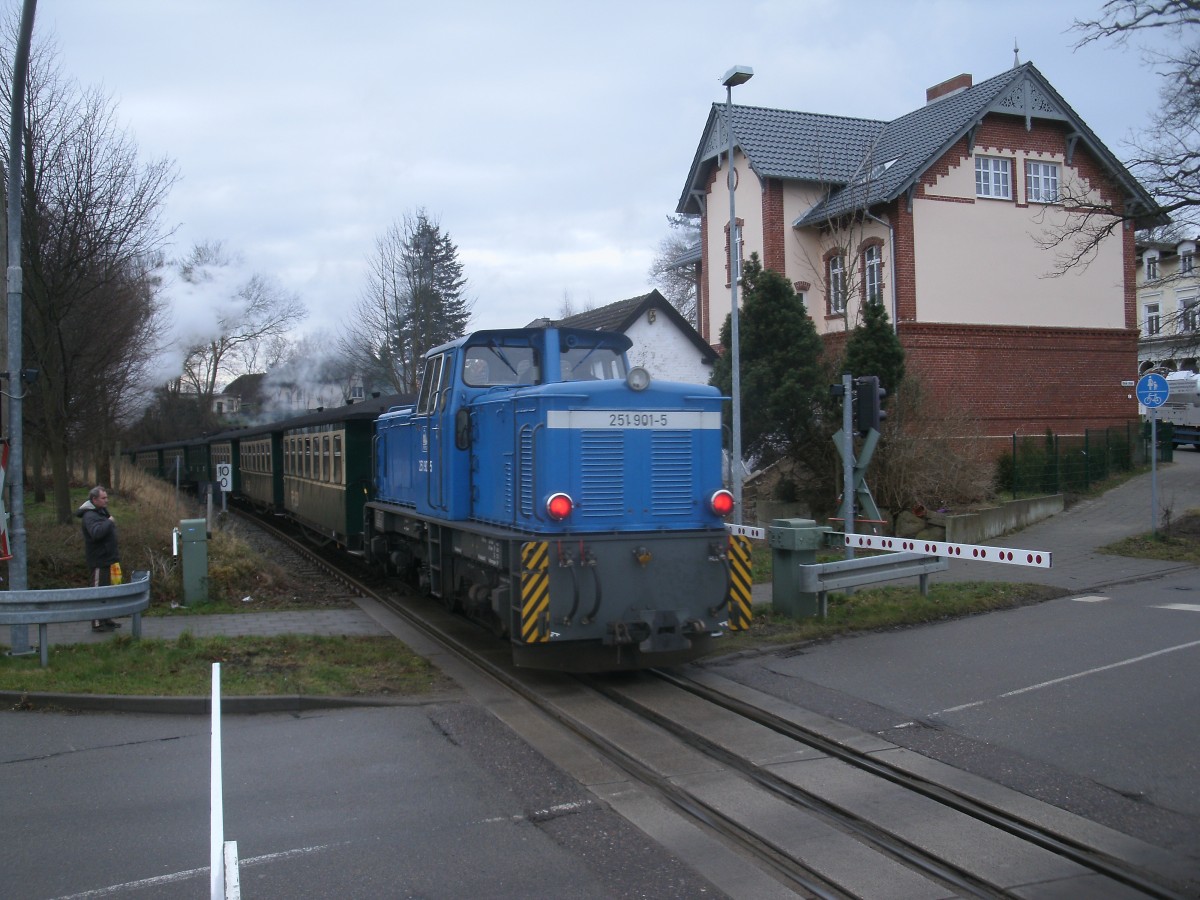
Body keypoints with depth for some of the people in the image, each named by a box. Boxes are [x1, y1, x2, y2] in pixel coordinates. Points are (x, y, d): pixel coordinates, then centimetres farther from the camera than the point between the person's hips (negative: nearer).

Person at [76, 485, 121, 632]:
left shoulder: (102, 511, 14)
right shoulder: (90, 516, -18)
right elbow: (96, 533, -36)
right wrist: (109, 522, -24)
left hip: (106, 559, 10)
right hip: (99, 561, -10)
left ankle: (105, 619, 26)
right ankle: (97, 623, -1)